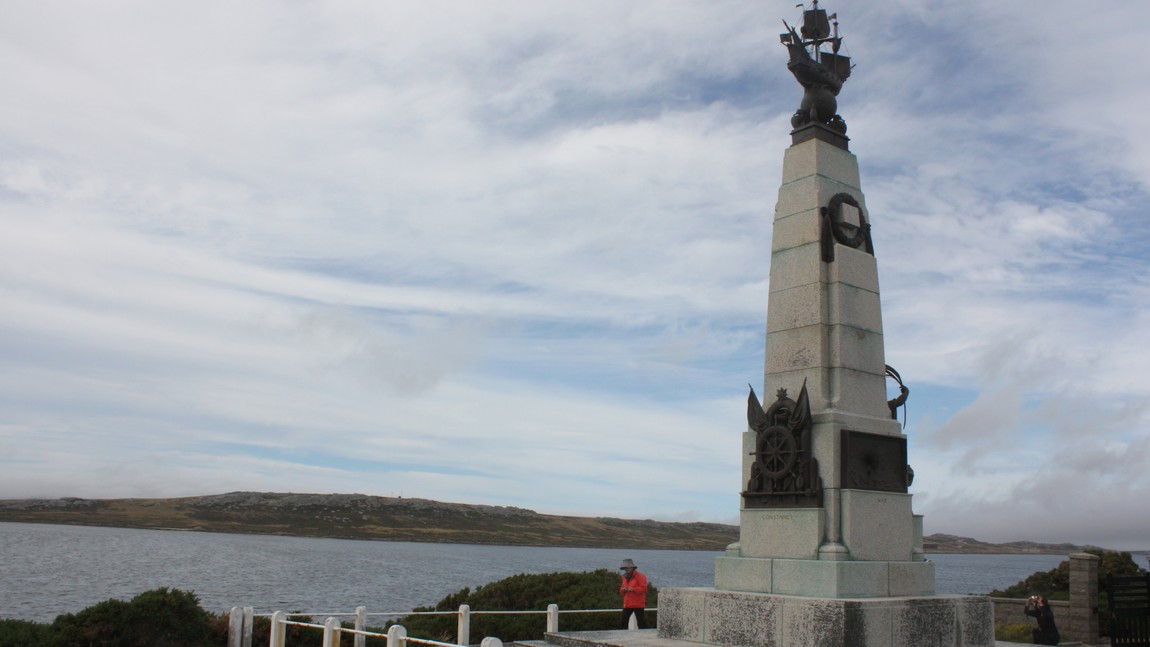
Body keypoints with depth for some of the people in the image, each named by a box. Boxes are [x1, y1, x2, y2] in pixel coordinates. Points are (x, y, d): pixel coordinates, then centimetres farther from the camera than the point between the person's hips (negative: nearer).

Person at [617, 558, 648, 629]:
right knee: (624, 621, 3)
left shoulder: (640, 576, -4)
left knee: (640, 621, -5)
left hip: (638, 604, -7)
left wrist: (632, 589, -22)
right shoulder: (625, 577, 18)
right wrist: (623, 590, -2)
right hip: (627, 604, 7)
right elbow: (622, 593, 23)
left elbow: (643, 588, -14)